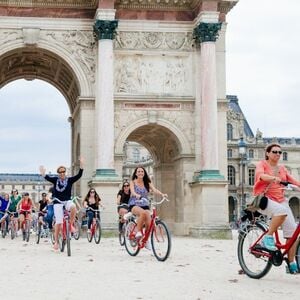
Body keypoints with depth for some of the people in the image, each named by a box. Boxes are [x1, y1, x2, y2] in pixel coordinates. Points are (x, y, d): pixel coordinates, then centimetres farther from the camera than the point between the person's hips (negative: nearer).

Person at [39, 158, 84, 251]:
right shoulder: (55, 180, 0)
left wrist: (81, 165, -25)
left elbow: (79, 176, -12)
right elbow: (48, 178, -16)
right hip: (58, 202, -1)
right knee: (59, 222, -7)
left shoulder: (69, 180, 0)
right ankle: (56, 242, 8)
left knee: (73, 207, -36)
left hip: (67, 201, 1)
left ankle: (71, 225, -13)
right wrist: (43, 174, -38)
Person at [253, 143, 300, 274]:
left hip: (281, 201, 6)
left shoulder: (282, 168, 18)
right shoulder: (262, 164, 2)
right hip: (264, 199, -6)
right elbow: (260, 175, -20)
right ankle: (268, 237, -21)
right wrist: (274, 178, -39)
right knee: (282, 210, -37)